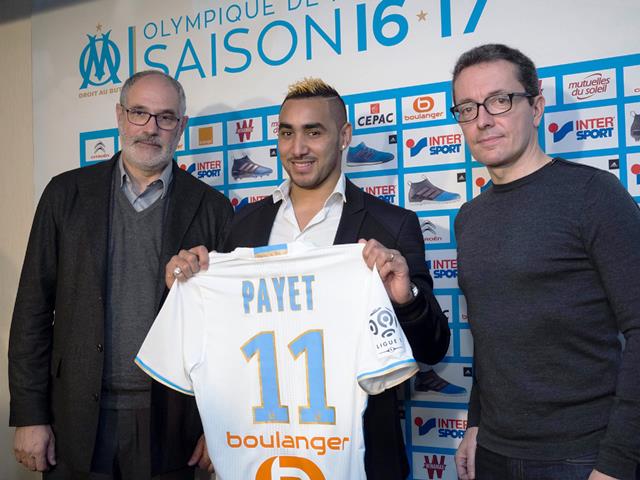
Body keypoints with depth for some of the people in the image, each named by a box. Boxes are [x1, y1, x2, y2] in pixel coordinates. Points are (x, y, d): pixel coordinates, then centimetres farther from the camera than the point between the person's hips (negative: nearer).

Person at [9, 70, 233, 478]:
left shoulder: (212, 208, 0)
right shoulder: (67, 193, 3)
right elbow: (33, 309, 3)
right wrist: (29, 415, -1)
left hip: (169, 425, 0)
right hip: (78, 419, 1)